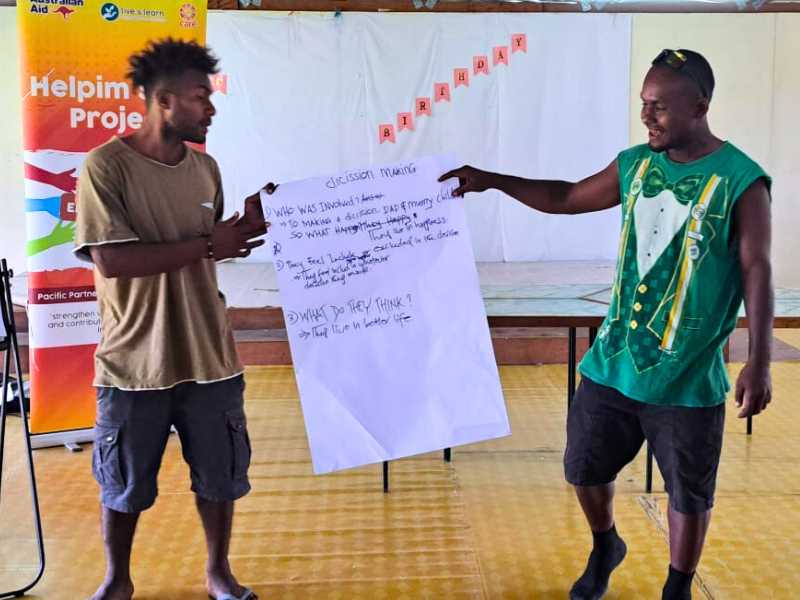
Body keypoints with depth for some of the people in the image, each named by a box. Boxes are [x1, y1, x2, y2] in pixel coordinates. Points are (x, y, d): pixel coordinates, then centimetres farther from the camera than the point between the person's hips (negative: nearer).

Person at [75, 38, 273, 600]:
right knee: (124, 482, 13)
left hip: (208, 355, 5)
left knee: (221, 475, 14)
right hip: (134, 360, -4)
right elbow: (111, 260, -22)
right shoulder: (106, 166, -13)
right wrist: (208, 244, -21)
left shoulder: (205, 166, 6)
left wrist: (245, 227, -5)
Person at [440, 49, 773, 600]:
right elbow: (568, 197, 16)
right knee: (585, 469, 18)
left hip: (689, 378, -5)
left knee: (689, 493, 12)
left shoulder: (742, 181, -11)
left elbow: (757, 273, -12)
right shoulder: (635, 163, 4)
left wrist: (759, 362, -18)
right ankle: (605, 549, 47)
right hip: (611, 363, 5)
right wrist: (492, 180, 9)